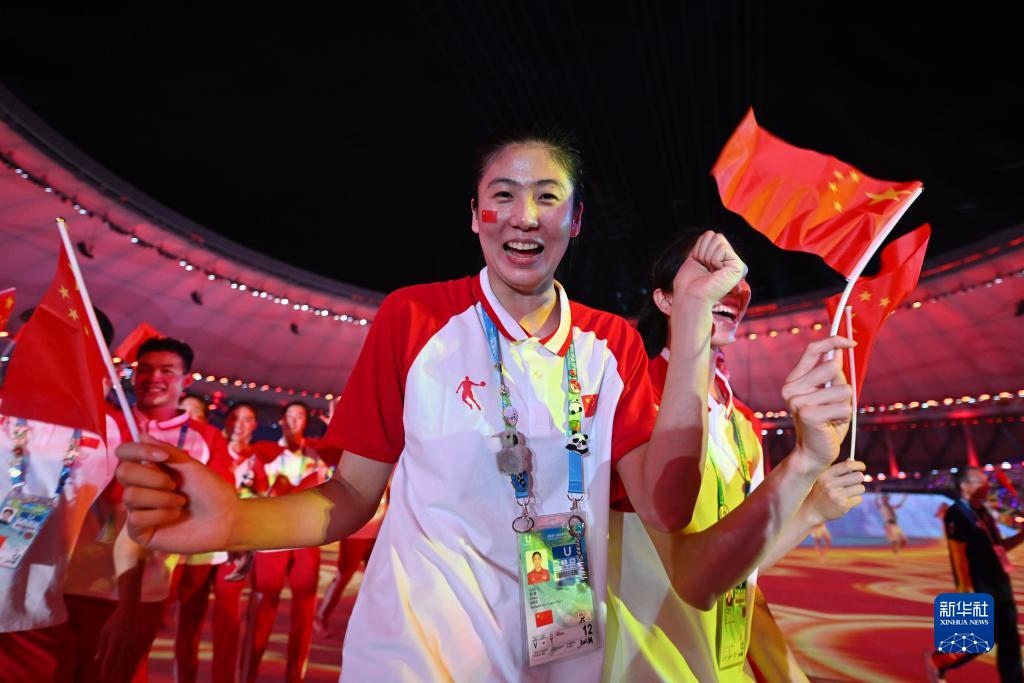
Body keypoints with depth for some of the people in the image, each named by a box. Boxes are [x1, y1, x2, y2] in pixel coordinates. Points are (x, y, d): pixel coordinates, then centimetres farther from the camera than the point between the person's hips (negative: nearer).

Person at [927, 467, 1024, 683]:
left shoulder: (982, 511, 14)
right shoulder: (956, 514, -14)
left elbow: (998, 546, 21)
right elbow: (958, 554, -19)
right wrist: (965, 589, -22)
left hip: (999, 583, 9)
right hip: (980, 588, -9)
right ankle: (937, 661, 14)